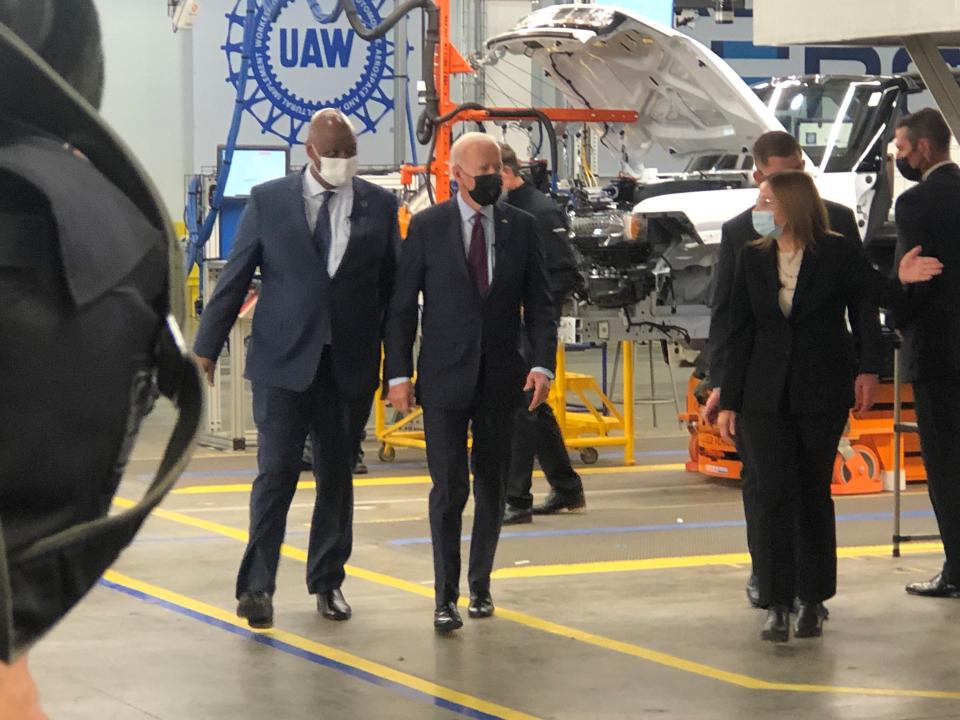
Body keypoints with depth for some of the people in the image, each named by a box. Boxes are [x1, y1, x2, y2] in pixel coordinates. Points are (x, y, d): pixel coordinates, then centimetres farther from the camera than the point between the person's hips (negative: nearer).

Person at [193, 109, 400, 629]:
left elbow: (393, 286, 8)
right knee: (276, 473, -7)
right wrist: (206, 348, -2)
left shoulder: (378, 206, 5)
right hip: (283, 361, -2)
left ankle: (328, 582, 23)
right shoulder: (268, 201, 2)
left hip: (351, 366, 2)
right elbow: (234, 278, 2)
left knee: (338, 476, 10)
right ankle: (256, 586, -3)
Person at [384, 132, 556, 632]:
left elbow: (538, 303, 6)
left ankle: (480, 584, 24)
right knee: (449, 488, -6)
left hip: (500, 379, 3)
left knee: (492, 487, 10)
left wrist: (542, 363, -7)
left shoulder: (520, 227, 5)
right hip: (444, 379, -3)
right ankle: (446, 597, -2)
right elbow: (401, 306, 0)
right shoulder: (427, 227, -2)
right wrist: (398, 373, -6)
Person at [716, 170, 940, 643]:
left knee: (814, 493, 6)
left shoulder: (839, 253, -2)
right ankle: (776, 605, -5)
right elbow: (741, 333, 7)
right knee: (775, 493, -6)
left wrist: (901, 281, -28)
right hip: (765, 396, 2)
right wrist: (729, 400, 5)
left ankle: (813, 600, 18)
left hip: (821, 393, -2)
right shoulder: (753, 258, 6)